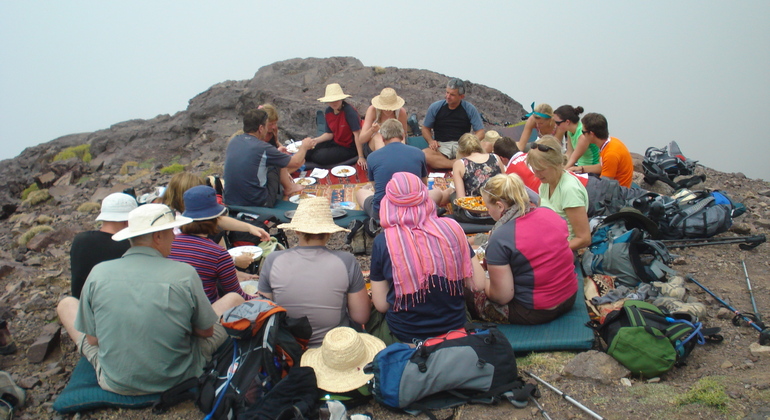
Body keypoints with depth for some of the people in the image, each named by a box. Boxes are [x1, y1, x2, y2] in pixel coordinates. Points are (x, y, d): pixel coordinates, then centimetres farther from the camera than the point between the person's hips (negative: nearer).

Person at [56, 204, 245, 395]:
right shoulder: (185, 274, -17)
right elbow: (207, 332, -5)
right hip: (176, 380, -1)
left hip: (115, 383, 2)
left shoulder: (98, 273, -13)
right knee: (234, 300, 15)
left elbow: (92, 340, -3)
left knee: (66, 304, 21)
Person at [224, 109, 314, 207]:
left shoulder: (233, 141, 2)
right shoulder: (263, 148, -16)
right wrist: (304, 147, 19)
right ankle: (289, 187, 33)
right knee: (277, 165, 12)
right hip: (257, 204, -6)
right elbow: (296, 162, -4)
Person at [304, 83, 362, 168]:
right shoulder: (328, 112, -2)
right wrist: (315, 140, -13)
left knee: (318, 157, -18)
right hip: (335, 142, 7)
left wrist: (361, 157, -28)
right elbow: (329, 134, 5)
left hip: (349, 148, -7)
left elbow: (357, 134, -26)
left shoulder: (349, 111, -25)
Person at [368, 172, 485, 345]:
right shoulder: (452, 228, -10)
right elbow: (478, 283, -3)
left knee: (370, 316, 30)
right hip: (454, 330, 3)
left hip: (403, 339, -3)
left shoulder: (383, 242, -15)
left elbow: (381, 305, -8)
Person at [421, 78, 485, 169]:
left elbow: (480, 132, 2)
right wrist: (431, 141, -7)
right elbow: (426, 128, 15)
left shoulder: (470, 109, 4)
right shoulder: (435, 107, 6)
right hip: (441, 146, 0)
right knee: (423, 155, -34)